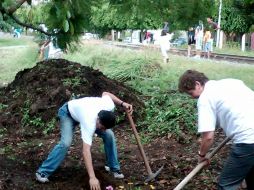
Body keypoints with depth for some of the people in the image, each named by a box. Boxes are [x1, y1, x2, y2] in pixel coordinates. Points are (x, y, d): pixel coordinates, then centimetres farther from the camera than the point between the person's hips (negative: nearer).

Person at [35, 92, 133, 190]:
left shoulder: (109, 105, -32)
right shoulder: (90, 122, -47)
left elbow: (105, 93, -6)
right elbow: (86, 151, -52)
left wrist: (122, 103, -16)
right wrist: (92, 177, -57)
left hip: (82, 110, 6)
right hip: (68, 112, -6)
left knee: (109, 135, -8)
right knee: (66, 143, -25)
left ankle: (113, 168, 8)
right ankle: (43, 172, -11)